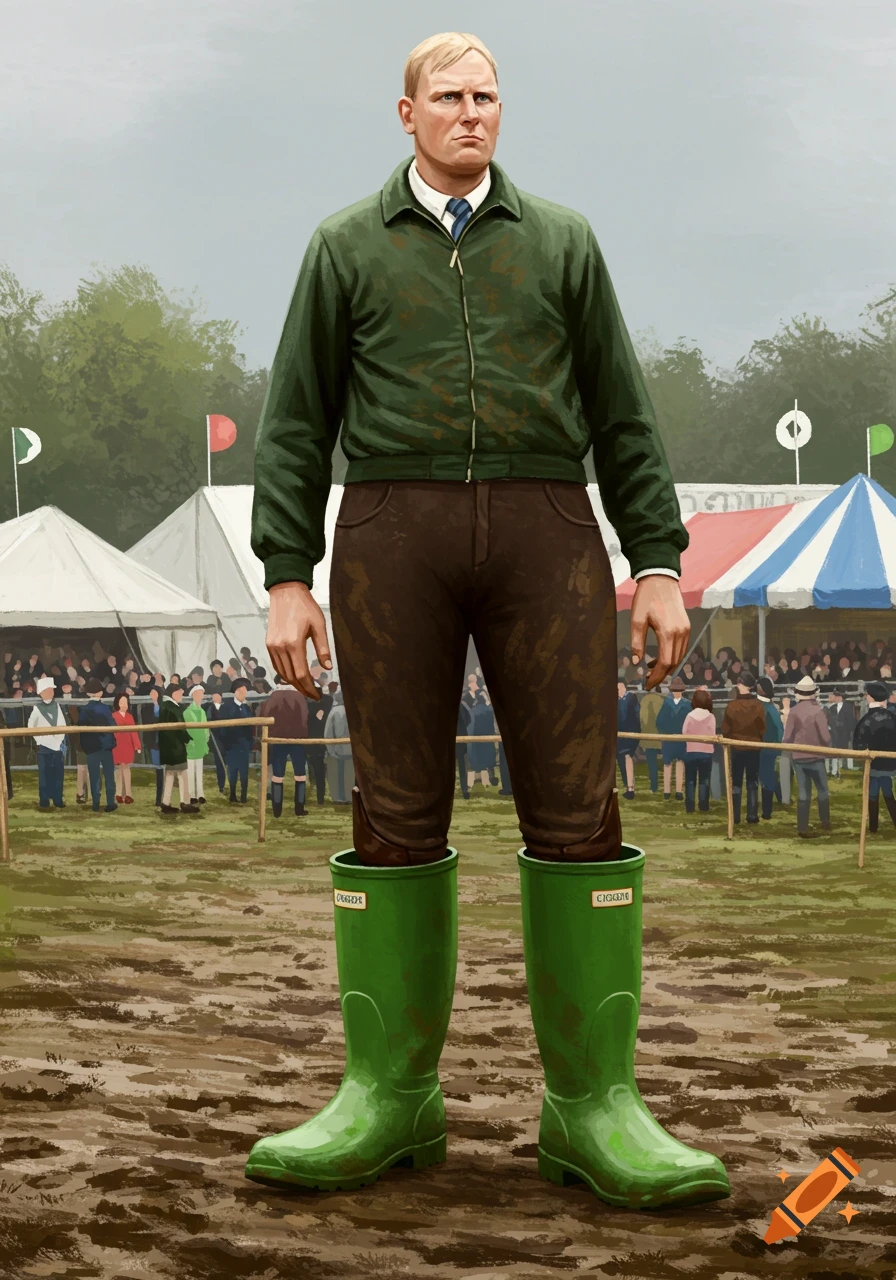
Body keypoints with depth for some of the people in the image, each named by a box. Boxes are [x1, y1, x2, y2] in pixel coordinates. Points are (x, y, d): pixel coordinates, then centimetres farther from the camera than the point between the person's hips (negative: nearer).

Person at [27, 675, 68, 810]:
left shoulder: (57, 705, 10)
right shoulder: (37, 708, -1)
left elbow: (63, 724, 8)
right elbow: (31, 726, 4)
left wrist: (61, 740, -1)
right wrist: (39, 739, -1)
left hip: (58, 745, 3)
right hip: (44, 745, -3)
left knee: (58, 774, 3)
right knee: (44, 774, -3)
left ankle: (58, 800, 9)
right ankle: (44, 801, 1)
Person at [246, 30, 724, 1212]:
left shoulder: (560, 240, 14)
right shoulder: (345, 248, 12)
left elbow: (620, 415, 12)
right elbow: (296, 425, 7)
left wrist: (660, 565, 2)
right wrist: (286, 580, -3)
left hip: (542, 537, 1)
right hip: (397, 537, 0)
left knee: (574, 803, -8)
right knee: (399, 810, -3)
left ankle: (594, 1111, -5)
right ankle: (390, 1100, 4)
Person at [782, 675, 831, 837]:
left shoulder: (793, 712, -6)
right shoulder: (817, 711, -15)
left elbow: (787, 737, -7)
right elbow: (825, 737, -17)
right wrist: (827, 746, 5)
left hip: (798, 757, 3)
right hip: (816, 757, -3)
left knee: (803, 792, 8)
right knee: (822, 790, 16)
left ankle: (802, 828, 5)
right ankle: (825, 822, 26)